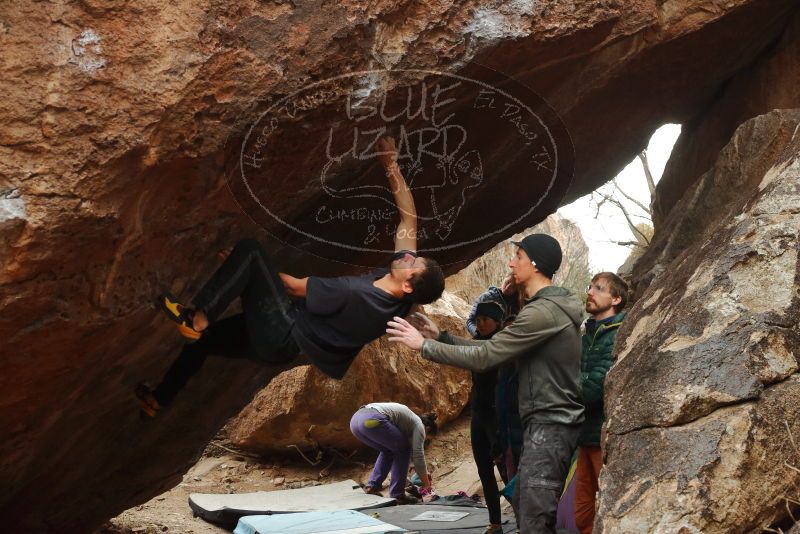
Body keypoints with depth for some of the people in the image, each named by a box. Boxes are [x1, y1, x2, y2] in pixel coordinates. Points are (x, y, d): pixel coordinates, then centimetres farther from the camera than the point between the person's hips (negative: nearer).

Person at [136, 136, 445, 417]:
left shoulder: (352, 293, -33)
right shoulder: (400, 299, -12)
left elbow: (296, 287, -18)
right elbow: (409, 218, -4)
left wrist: (246, 269, -3)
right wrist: (392, 165, 0)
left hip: (282, 337, -9)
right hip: (288, 347, 9)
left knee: (249, 250, -16)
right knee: (204, 337, 24)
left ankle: (196, 318, -16)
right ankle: (159, 400, 41)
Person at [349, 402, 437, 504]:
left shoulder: (409, 419, 37)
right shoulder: (419, 425, 13)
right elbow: (418, 455, 7)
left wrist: (424, 472, 52)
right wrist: (426, 483, 17)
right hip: (372, 421, -9)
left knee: (388, 449, 28)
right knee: (403, 450, 13)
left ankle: (372, 486, 20)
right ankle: (397, 494, 10)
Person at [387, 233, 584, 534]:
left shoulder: (542, 312, -20)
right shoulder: (553, 307, 14)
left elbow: (484, 357, -20)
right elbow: (494, 348, 14)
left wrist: (424, 346, -13)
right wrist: (441, 337, 9)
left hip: (549, 425, -11)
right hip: (551, 422, 11)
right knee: (525, 506, 16)